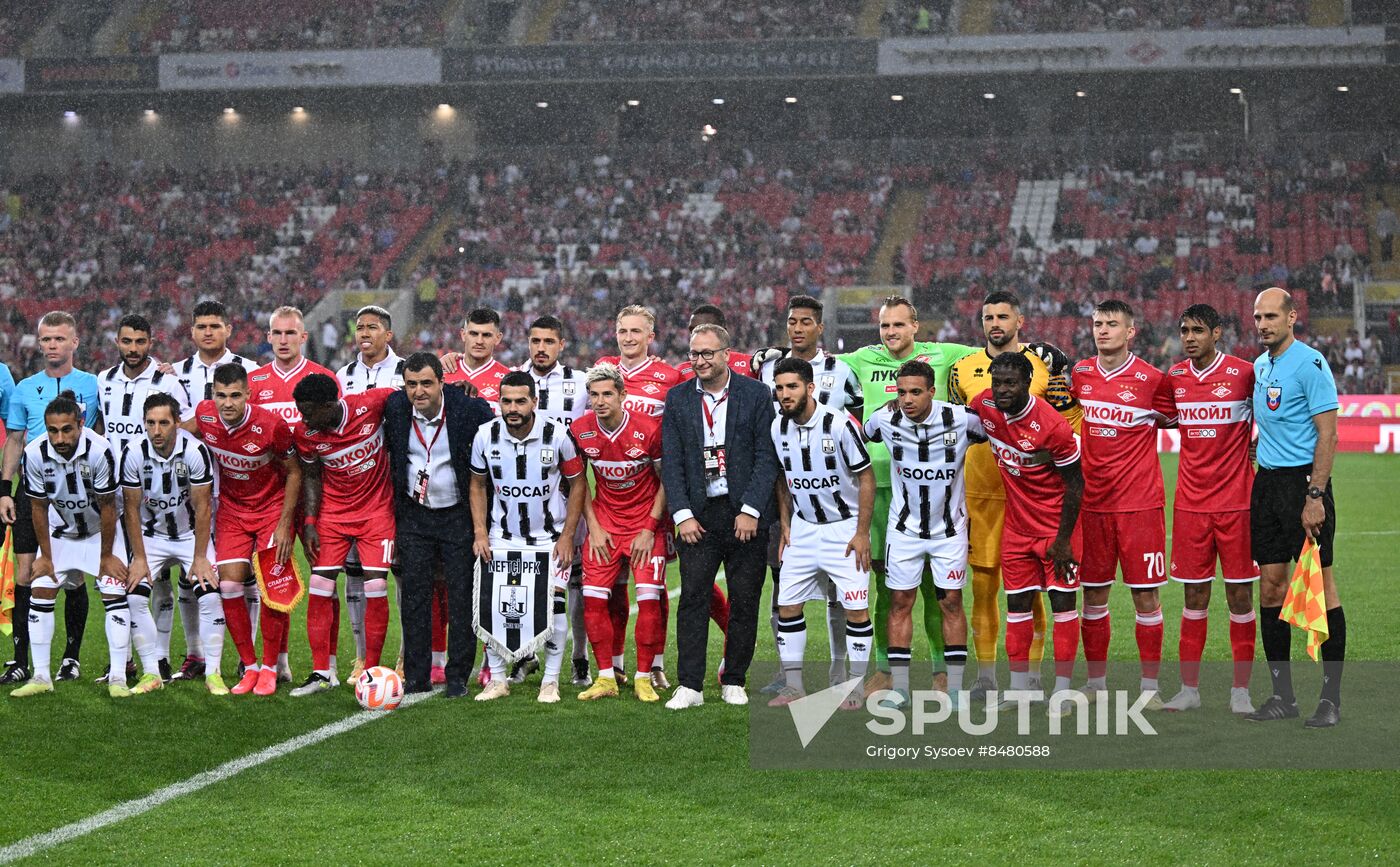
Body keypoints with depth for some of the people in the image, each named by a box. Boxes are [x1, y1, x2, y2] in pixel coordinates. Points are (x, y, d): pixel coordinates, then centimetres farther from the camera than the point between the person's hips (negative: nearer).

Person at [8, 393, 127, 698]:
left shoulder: (100, 450, -33)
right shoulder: (35, 453, -25)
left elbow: (107, 506, -21)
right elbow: (38, 507, -9)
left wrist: (106, 556, -13)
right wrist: (46, 556, -4)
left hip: (101, 530, -3)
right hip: (59, 531, 3)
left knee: (115, 593, -12)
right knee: (40, 591, -5)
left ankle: (118, 678, -7)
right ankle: (41, 677, 3)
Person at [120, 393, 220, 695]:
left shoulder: (195, 451, -23)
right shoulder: (134, 453, -18)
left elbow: (202, 507, -15)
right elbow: (132, 509, -9)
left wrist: (200, 557, -15)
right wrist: (139, 558, -10)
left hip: (191, 534, -2)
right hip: (151, 535, 2)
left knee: (210, 596, -17)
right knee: (135, 597, -13)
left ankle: (213, 673, -7)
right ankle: (152, 673, -2)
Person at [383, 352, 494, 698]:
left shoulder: (471, 409, -16)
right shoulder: (395, 407, -7)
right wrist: (396, 493, 13)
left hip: (459, 514, -3)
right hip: (414, 515, 3)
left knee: (462, 596, 1)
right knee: (414, 595, 4)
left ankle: (457, 675, 9)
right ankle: (416, 676, 11)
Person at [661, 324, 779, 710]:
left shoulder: (757, 394, 1)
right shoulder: (678, 399, 8)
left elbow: (767, 457, -3)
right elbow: (671, 462, 4)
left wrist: (751, 510, -11)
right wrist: (682, 514, -6)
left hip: (746, 514, -1)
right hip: (699, 514, 1)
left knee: (745, 601, 4)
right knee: (693, 597, -5)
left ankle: (734, 681, 15)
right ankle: (689, 685, -3)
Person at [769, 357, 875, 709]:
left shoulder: (839, 425, -18)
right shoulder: (778, 429, -2)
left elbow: (866, 478, -11)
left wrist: (862, 533, -13)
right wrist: (785, 525, 9)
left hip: (844, 528, -5)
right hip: (803, 529, 5)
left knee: (856, 610, -6)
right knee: (788, 607, 2)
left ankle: (857, 686, 6)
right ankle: (793, 685, 12)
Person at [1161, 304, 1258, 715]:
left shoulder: (1244, 373, -6)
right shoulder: (1174, 377, 6)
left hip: (1236, 502, -3)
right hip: (1190, 502, 3)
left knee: (1240, 593, 0)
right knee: (1194, 594, 5)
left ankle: (1240, 690, 8)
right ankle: (1189, 688, 11)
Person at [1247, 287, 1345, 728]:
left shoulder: (1310, 363, -11)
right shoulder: (1260, 365, 13)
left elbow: (1327, 433, -15)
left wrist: (1315, 496, -20)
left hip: (1304, 480, -8)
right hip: (1267, 480, 8)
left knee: (1319, 585, -4)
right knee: (1270, 587, 6)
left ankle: (1331, 698, 1)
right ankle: (1282, 695, 13)